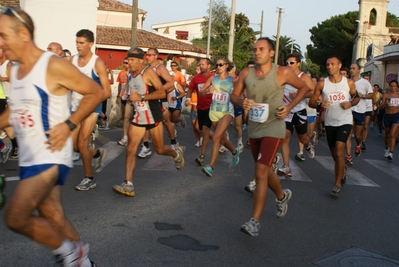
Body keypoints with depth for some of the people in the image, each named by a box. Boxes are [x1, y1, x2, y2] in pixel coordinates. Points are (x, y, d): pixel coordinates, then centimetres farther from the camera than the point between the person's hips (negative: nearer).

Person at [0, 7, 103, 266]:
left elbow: (96, 93, -10)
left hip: (50, 156, -8)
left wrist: (68, 124, -16)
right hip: (28, 157, 8)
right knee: (54, 218, 13)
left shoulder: (54, 66, -15)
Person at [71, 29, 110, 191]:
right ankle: (97, 153, 34)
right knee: (72, 145, 5)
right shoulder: (72, 60, 4)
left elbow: (107, 92, -13)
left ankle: (89, 179, 12)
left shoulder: (97, 63, -11)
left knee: (82, 144, -7)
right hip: (75, 106, 6)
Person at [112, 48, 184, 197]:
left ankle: (177, 154, 42)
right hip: (138, 117, 6)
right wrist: (132, 99, 14)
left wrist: (141, 97, -26)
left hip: (153, 116, -6)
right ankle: (128, 185, -10)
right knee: (130, 150, -8)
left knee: (159, 149, 8)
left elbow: (162, 93, -22)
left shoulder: (148, 72, -14)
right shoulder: (131, 75, 10)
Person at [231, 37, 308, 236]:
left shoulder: (282, 73, -11)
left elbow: (303, 87, 3)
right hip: (253, 129, 6)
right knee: (265, 170, 20)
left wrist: (289, 107, -9)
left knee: (260, 173, -16)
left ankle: (255, 221, -11)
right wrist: (241, 103, -17)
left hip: (273, 129, -5)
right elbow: (234, 96, 7)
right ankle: (282, 196, 49)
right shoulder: (246, 73, -1)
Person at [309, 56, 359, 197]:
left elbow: (356, 97, 12)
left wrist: (351, 103, -10)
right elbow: (311, 102, -4)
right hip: (330, 122, 2)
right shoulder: (322, 84, -5)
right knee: (335, 154, 14)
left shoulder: (349, 83, -4)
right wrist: (320, 104, -25)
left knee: (339, 152, -17)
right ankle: (342, 173, 45)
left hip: (345, 121, -2)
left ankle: (337, 184, -6)